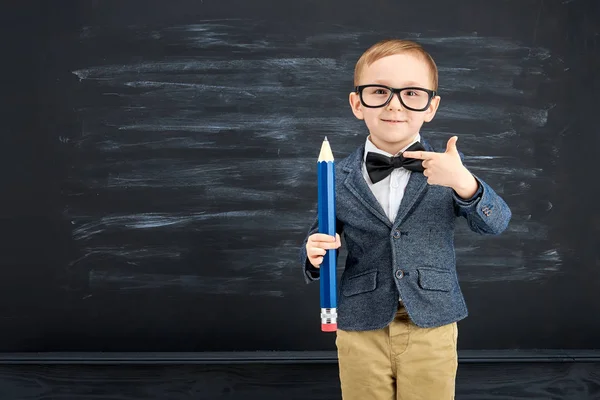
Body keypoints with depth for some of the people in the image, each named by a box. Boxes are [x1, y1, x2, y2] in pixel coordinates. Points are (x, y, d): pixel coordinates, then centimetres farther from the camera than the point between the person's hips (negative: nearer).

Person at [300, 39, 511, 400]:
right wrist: (315, 254, -16)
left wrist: (464, 183, -30)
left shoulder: (446, 166, -5)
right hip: (361, 331, 1)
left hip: (431, 329, 0)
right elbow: (320, 237, 8)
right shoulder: (339, 178, -3)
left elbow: (495, 224, -10)